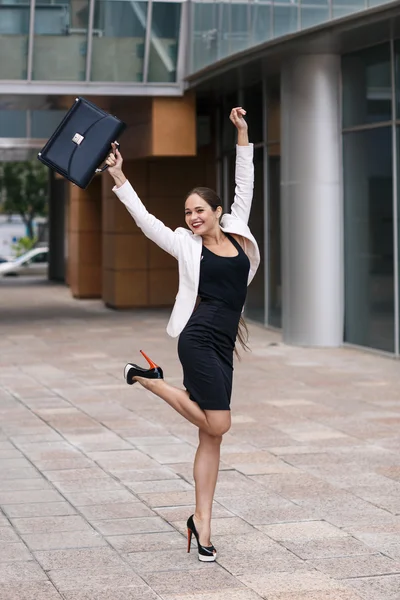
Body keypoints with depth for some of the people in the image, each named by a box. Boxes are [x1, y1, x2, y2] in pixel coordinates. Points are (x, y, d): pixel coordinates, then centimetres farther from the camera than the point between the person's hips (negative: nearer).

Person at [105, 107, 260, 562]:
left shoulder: (239, 235, 13)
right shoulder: (186, 246, 4)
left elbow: (244, 187, 18)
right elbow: (145, 220, 2)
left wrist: (242, 135, 16)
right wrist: (118, 178, -4)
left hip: (222, 345, 5)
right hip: (199, 338, -5)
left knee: (211, 436, 5)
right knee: (216, 425, -13)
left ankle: (202, 522, 8)